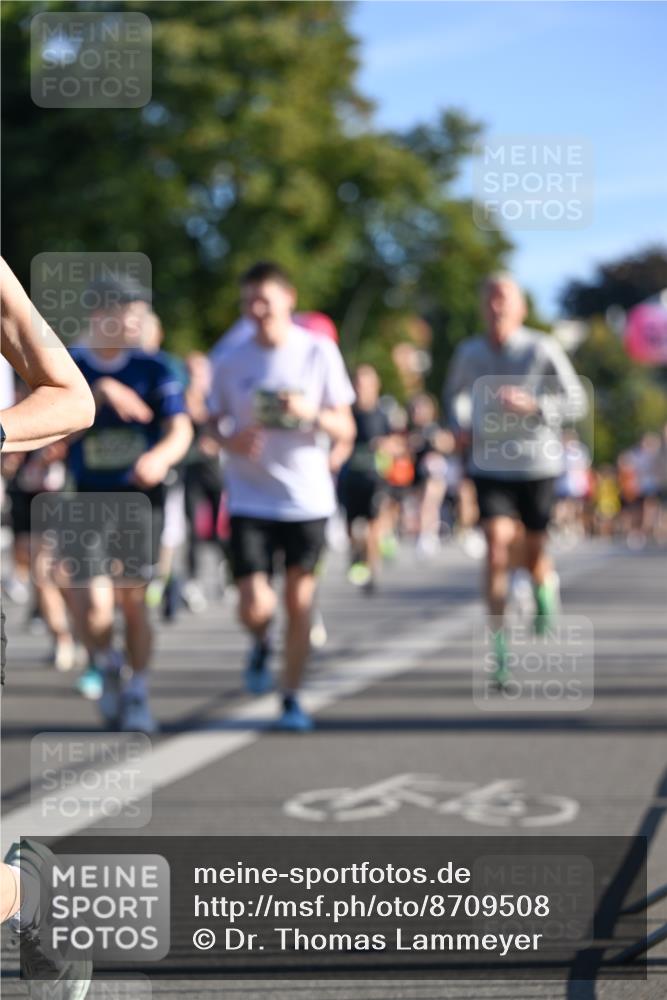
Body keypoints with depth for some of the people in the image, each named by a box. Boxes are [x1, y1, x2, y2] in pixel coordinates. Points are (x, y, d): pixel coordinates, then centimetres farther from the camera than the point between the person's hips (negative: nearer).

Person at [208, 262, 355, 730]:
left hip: (309, 499, 0)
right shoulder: (231, 362, 0)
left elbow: (346, 429, 1)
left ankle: (292, 700, 20)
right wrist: (230, 441, -10)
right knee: (255, 606, -11)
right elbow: (216, 423, 12)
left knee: (299, 603, 4)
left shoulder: (320, 353, -2)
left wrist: (313, 413, -19)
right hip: (250, 501, 0)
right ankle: (262, 645, 24)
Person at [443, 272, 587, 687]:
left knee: (533, 555, 9)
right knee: (497, 547, -16)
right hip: (489, 467, 1)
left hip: (537, 465, -1)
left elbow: (577, 402, -7)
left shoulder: (543, 349, -10)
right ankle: (500, 645, -13)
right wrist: (460, 424, 1)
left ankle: (545, 587, 48)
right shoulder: (468, 353, 0)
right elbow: (455, 392, 21)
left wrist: (532, 405, -23)